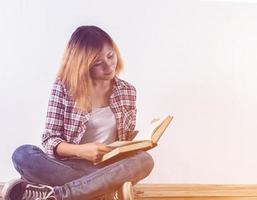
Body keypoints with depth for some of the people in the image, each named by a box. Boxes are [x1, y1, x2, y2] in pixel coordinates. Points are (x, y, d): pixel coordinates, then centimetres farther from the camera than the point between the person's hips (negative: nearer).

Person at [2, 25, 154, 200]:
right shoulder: (64, 86, -1)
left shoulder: (127, 92, 7)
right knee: (23, 155, -29)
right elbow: (50, 140, -3)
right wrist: (80, 150, -23)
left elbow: (128, 141, 11)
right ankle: (106, 185, -27)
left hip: (108, 166, 2)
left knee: (144, 161, -31)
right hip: (68, 165, -2)